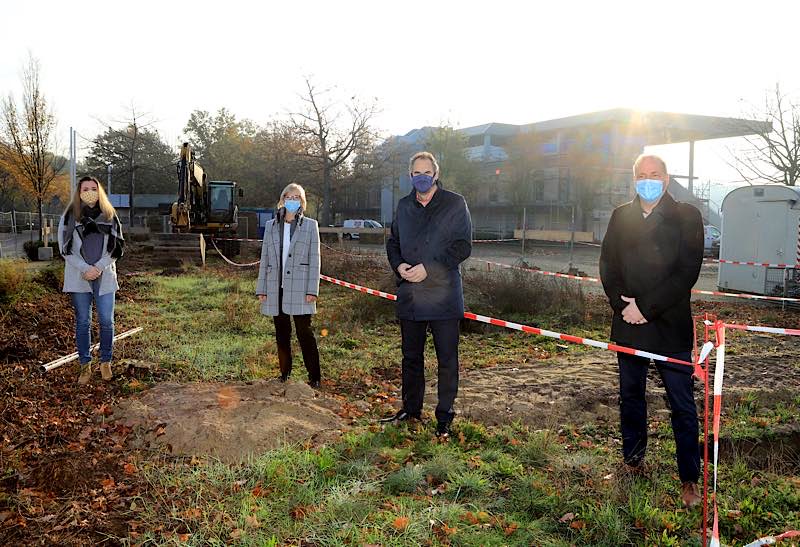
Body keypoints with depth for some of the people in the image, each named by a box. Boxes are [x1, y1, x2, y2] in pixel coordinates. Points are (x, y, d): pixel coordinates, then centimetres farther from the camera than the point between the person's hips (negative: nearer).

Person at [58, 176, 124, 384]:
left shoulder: (109, 215, 4)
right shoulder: (69, 216, 1)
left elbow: (117, 246, 3)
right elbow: (65, 249, -2)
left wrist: (99, 267, -10)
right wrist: (85, 269, -12)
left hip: (105, 277, 1)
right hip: (79, 278, 0)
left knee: (106, 321, 1)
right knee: (82, 322, 6)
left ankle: (106, 362, 16)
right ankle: (85, 365, 15)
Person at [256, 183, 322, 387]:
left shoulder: (310, 225, 4)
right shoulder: (271, 226, 12)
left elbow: (314, 260, 0)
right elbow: (264, 259, 12)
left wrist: (312, 290, -7)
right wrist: (261, 289, 7)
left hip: (299, 288, -3)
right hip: (276, 288, 3)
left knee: (304, 332, -4)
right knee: (281, 334, 10)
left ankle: (314, 376, 3)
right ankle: (285, 373, 21)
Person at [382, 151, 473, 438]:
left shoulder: (455, 204, -3)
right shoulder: (404, 206, 12)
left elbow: (463, 246, -9)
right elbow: (393, 242, 19)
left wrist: (429, 268, -17)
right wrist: (398, 265, -3)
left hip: (444, 295, -5)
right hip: (410, 296, 5)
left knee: (447, 360, 3)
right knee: (411, 357, 16)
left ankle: (445, 415, 16)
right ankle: (411, 408, 31)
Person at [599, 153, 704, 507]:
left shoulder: (686, 217, -3)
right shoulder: (621, 217, 8)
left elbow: (687, 272, -11)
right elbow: (608, 265, 5)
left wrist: (646, 307, -15)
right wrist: (622, 304, -10)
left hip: (670, 327, -3)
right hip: (628, 324, 4)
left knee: (682, 405, 2)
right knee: (630, 397, 15)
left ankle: (689, 479, 12)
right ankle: (633, 460, 30)